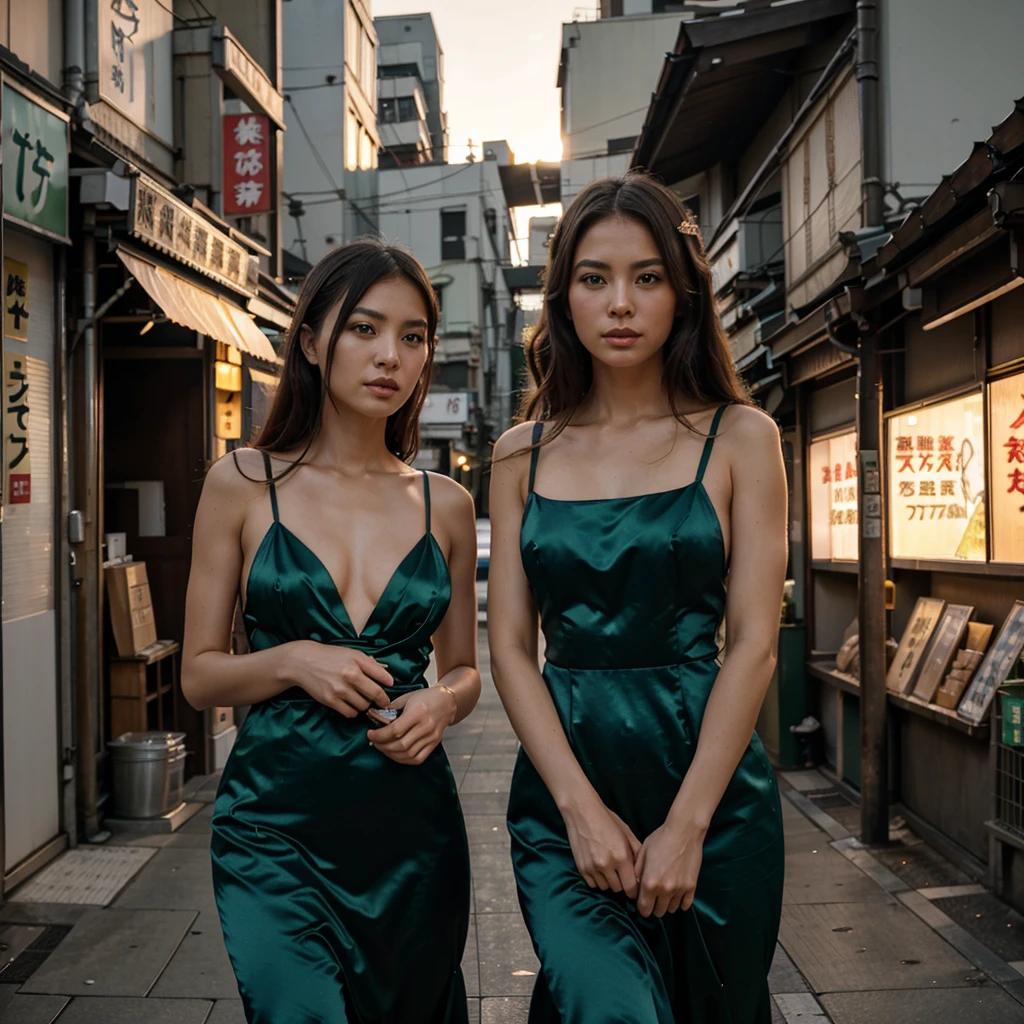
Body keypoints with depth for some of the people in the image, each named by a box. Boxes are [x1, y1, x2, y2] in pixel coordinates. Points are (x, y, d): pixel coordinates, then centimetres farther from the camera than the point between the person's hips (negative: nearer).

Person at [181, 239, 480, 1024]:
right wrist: (291, 661, -16)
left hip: (413, 820, 3)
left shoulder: (446, 505, 4)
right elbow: (199, 675, 2)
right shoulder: (242, 485, -2)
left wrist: (440, 704, -8)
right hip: (276, 818, -2)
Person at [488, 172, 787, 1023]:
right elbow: (511, 645, 2)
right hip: (562, 775, 1)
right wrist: (581, 807, -9)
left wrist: (685, 828, -12)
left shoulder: (739, 439, 0)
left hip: (707, 770, 0)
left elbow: (754, 642, -6)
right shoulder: (524, 453, 5)